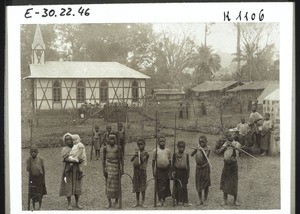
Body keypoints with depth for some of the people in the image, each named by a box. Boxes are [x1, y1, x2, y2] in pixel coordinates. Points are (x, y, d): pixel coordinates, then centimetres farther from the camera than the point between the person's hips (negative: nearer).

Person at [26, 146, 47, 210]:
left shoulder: (40, 160, -2)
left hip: (39, 177, 1)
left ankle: (40, 206, 23)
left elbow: (43, 170, 2)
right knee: (32, 192, 3)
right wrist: (30, 161, -20)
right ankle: (33, 206, 15)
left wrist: (43, 179, 1)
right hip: (32, 178, -1)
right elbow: (28, 169, -12)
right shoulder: (29, 160, -4)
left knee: (40, 193, 8)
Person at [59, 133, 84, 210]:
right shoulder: (65, 149, 0)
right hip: (68, 170, -3)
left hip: (76, 170, 3)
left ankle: (77, 203, 15)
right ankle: (69, 204, 8)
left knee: (77, 186, 5)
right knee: (68, 186, 0)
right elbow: (65, 159, -16)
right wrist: (76, 161, -27)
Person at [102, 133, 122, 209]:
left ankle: (116, 200, 24)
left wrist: (119, 168, -5)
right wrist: (104, 170, 0)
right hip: (108, 166, 1)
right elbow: (104, 159, 5)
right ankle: (109, 202, 8)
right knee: (108, 184, 2)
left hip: (116, 166, -1)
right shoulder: (105, 148, 2)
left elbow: (119, 159, -1)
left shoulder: (118, 148, -1)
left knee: (116, 184, 6)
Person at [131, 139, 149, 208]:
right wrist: (135, 155, -15)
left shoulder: (145, 153, -3)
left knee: (143, 188, -1)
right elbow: (131, 160, 1)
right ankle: (137, 202, 21)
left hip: (142, 170, -4)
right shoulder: (137, 152, 10)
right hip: (136, 171, 4)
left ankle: (143, 202, 8)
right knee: (136, 187, 10)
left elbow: (142, 161, -14)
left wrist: (140, 155, -25)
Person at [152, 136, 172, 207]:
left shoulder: (168, 150, 3)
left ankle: (163, 198, 22)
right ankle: (160, 200, -1)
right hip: (159, 170, -2)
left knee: (166, 185, 6)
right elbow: (153, 161, 2)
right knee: (159, 186, -4)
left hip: (166, 170, 2)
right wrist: (153, 171, -2)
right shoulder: (156, 150, -1)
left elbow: (170, 162, 7)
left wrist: (169, 172, 3)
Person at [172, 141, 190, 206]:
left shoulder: (186, 155, 2)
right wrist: (173, 172, -6)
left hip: (184, 172, 0)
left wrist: (188, 173, 2)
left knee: (184, 187, 0)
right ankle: (177, 200, 14)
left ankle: (185, 201, 6)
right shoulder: (175, 155, 0)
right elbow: (173, 164, 3)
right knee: (176, 187, 3)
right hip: (177, 171, 0)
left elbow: (188, 164, 6)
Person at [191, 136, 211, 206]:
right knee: (199, 184, 4)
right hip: (198, 167, 3)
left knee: (206, 184, 9)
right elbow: (192, 155, -4)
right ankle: (200, 200, 10)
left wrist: (202, 151, -32)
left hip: (205, 167, -3)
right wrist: (195, 150, -20)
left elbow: (206, 157, -21)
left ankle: (205, 198, 24)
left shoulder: (207, 149, -9)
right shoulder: (198, 148, 2)